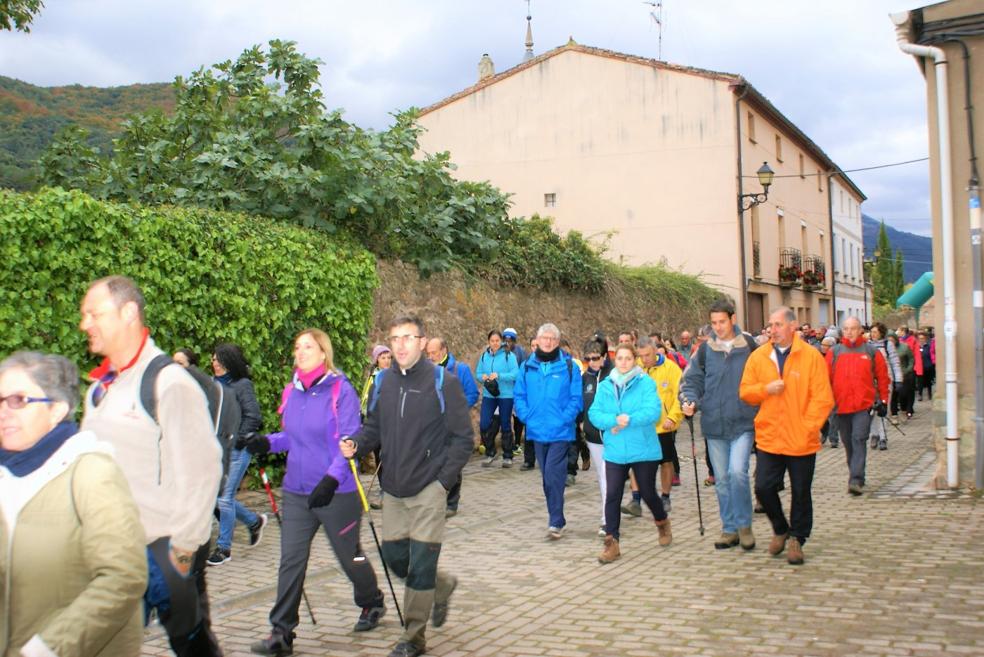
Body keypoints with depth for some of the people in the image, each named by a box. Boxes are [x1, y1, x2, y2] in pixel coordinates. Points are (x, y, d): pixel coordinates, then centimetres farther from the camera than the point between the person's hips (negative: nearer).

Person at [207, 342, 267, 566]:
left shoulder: (242, 385, -8)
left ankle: (224, 547, 8)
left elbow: (253, 417, -11)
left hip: (237, 449, -7)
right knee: (218, 496, 10)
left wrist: (237, 439, -12)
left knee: (224, 497, -5)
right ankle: (254, 521, 32)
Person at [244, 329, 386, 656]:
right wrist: (267, 442, -2)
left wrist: (331, 478, -29)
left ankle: (372, 603, 39)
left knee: (349, 555, 13)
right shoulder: (291, 392, 5)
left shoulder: (341, 390, -13)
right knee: (291, 561, 0)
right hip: (297, 491, 5)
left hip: (337, 492, -5)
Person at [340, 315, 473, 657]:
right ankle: (443, 585, 39)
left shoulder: (443, 382, -9)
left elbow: (463, 437, -6)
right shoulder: (384, 381, 5)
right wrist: (356, 443, -8)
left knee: (421, 564, -2)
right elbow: (375, 427, 13)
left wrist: (444, 480, -12)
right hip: (393, 488, 5)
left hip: (428, 490, -5)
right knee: (394, 556, 11)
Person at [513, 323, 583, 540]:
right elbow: (519, 396, 8)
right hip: (537, 431, 4)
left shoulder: (568, 366, -3)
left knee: (554, 476, -11)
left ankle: (556, 522, -5)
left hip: (560, 432, -4)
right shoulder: (527, 367, 6)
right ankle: (557, 519, 23)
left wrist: (565, 419, -14)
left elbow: (576, 398, -4)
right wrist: (527, 416, -5)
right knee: (547, 478, 12)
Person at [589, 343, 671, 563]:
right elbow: (594, 413, -2)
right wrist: (614, 420, -20)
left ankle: (662, 522, 41)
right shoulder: (605, 386, 6)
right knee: (612, 496, -5)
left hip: (644, 450, -2)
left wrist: (630, 420, -28)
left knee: (648, 493, 11)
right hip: (615, 451, 2)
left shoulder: (646, 383, -5)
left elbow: (653, 411, -16)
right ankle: (612, 543, 2)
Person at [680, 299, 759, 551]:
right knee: (722, 479, 10)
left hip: (743, 423, -3)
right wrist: (689, 401, -11)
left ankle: (744, 524, 1)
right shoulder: (705, 350, 5)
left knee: (737, 471, -17)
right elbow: (691, 380, 9)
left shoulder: (750, 346, -1)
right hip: (715, 426, 3)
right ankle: (729, 528, 22)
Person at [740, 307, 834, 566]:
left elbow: (823, 398, -7)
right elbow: (745, 391, 8)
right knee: (764, 488, -2)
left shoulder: (811, 356, -5)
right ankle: (780, 530, 23)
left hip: (802, 440, -2)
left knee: (801, 493, 8)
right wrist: (766, 389, -12)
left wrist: (807, 428, -13)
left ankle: (797, 539, 26)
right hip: (768, 438, 2)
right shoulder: (758, 356, 4)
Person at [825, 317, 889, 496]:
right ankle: (856, 477, 26)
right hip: (841, 406, 3)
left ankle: (855, 480, -18)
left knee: (859, 440, -14)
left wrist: (883, 401, 6)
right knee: (848, 443, 11)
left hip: (864, 405, -3)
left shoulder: (871, 352, 4)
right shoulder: (834, 353, 7)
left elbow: (882, 377, 8)